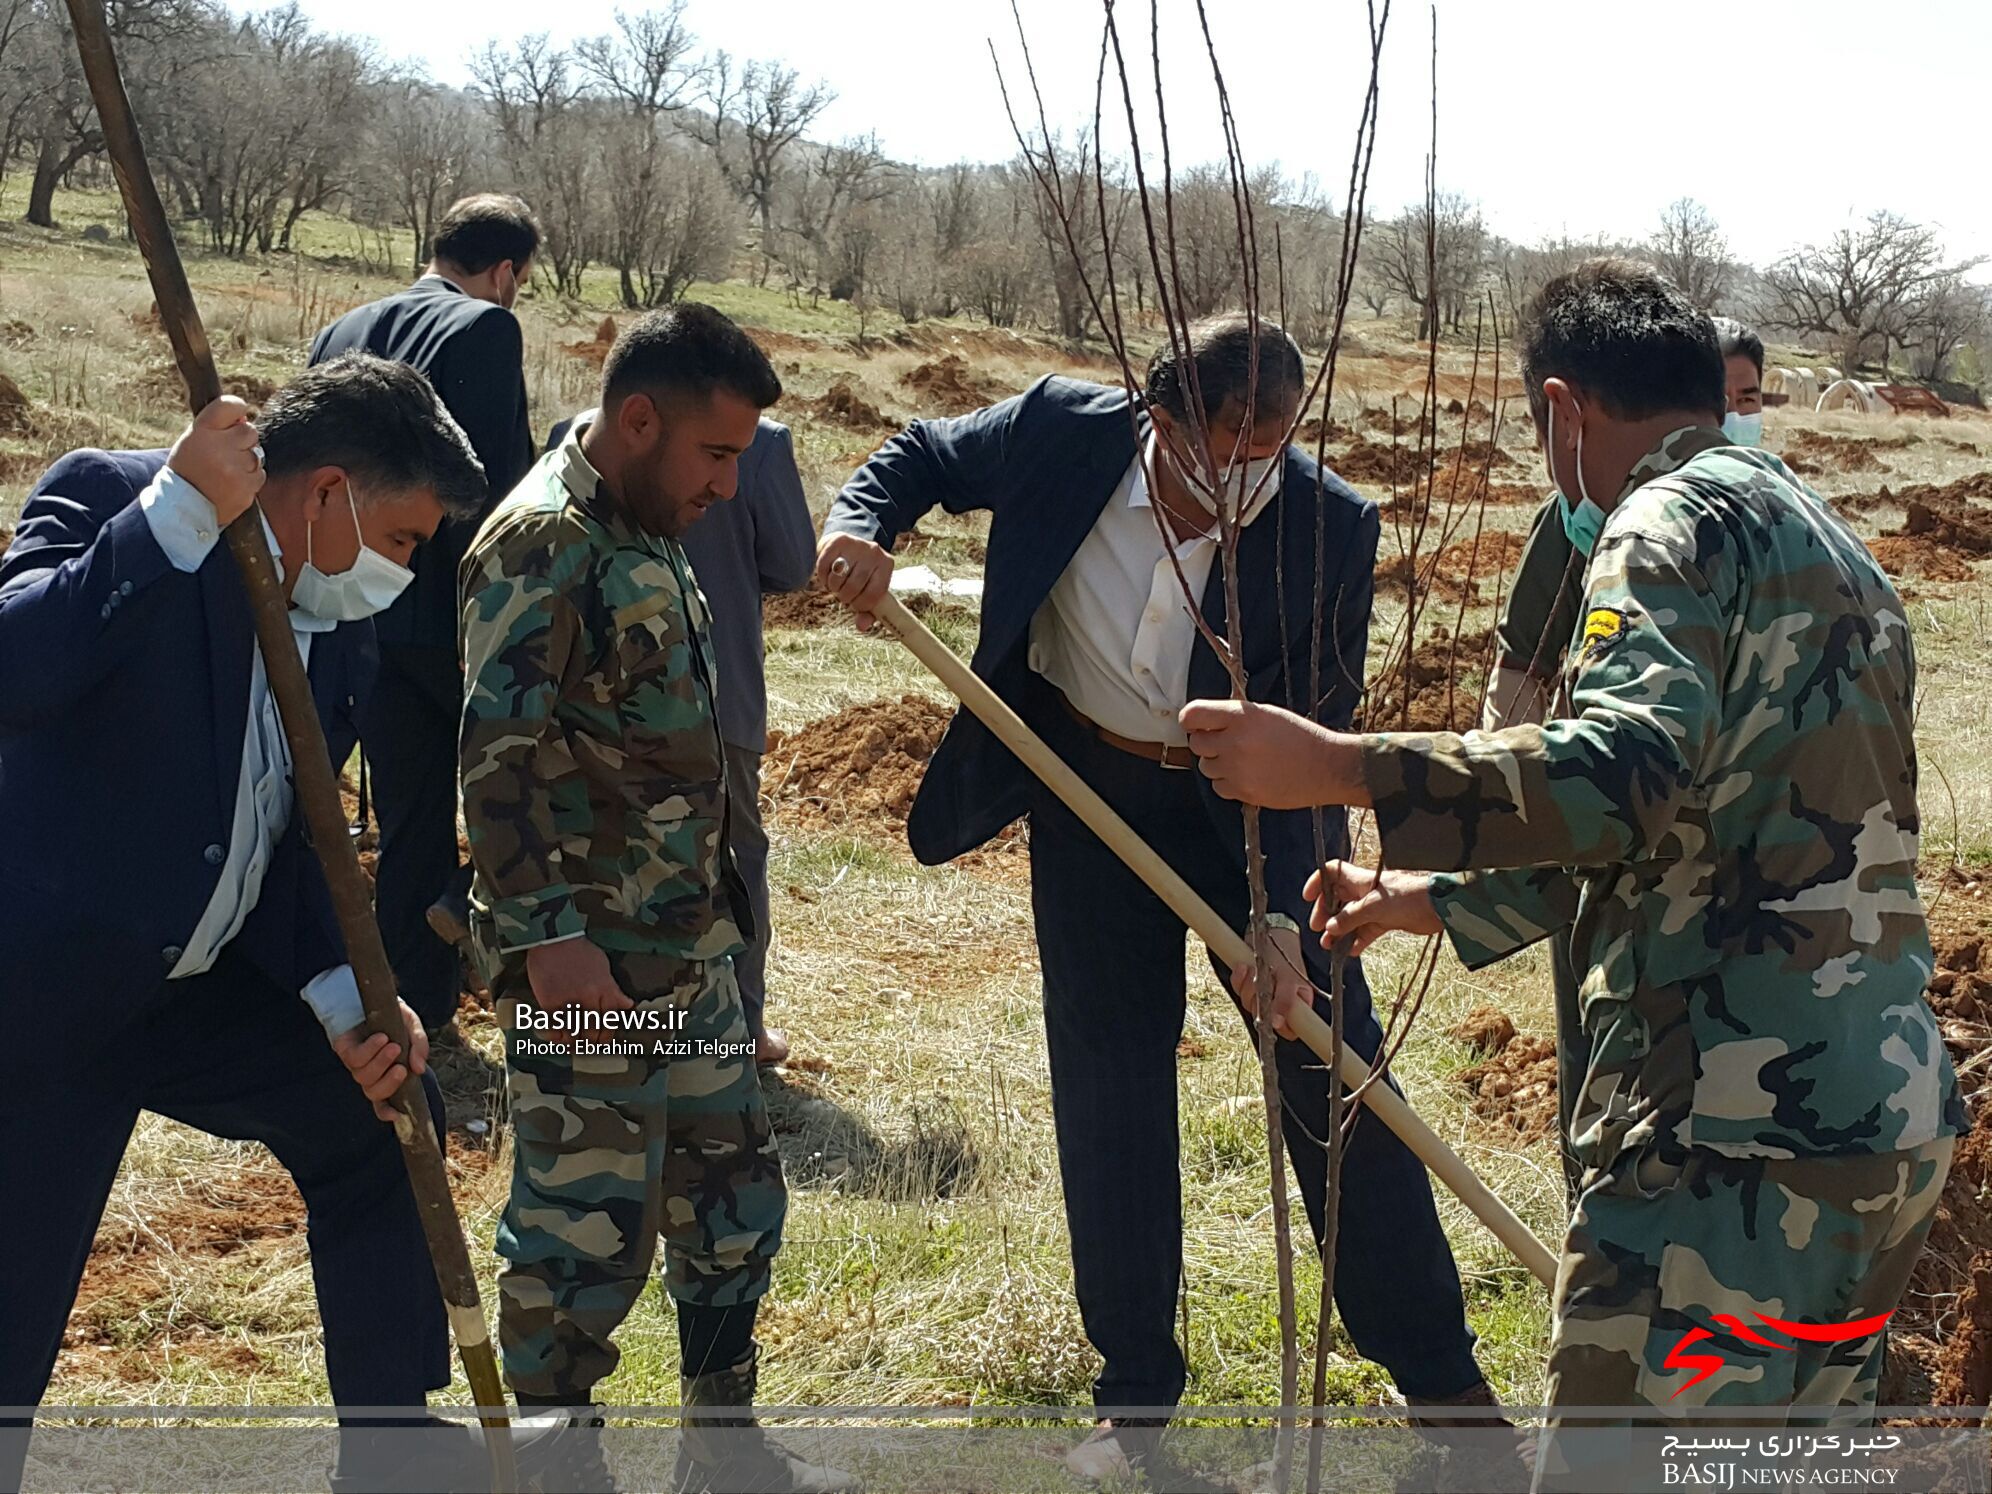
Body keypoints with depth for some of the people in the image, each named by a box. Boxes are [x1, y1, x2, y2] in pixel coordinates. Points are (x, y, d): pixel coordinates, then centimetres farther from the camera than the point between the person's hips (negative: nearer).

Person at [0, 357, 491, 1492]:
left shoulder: (341, 631, 6)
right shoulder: (109, 498, -15)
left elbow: (280, 840, 10)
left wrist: (342, 993, -5)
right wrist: (181, 510, -31)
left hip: (199, 978, 8)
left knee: (376, 1111, 13)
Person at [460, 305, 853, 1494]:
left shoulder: (650, 540, 14)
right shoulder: (545, 542, -15)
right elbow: (497, 756, -22)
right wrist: (550, 938, -26)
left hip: (693, 946, 10)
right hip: (590, 965, -9)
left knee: (733, 1195, 17)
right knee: (586, 1230, 0)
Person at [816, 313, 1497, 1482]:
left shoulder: (1331, 527, -24)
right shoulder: (1065, 433, -20)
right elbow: (924, 456, 0)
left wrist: (1281, 916, -26)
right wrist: (862, 527, -22)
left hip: (1249, 811, -1)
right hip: (1086, 786, 2)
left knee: (1334, 1069, 1)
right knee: (1108, 1090, 8)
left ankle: (1442, 1380, 18)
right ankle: (1136, 1393, 23)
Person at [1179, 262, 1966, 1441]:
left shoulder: (1676, 520, -7)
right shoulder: (1830, 545, 22)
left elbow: (1628, 772, -26)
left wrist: (1335, 768, -26)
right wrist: (1436, 899, 32)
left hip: (1742, 1140, -10)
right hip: (1895, 1125, 10)